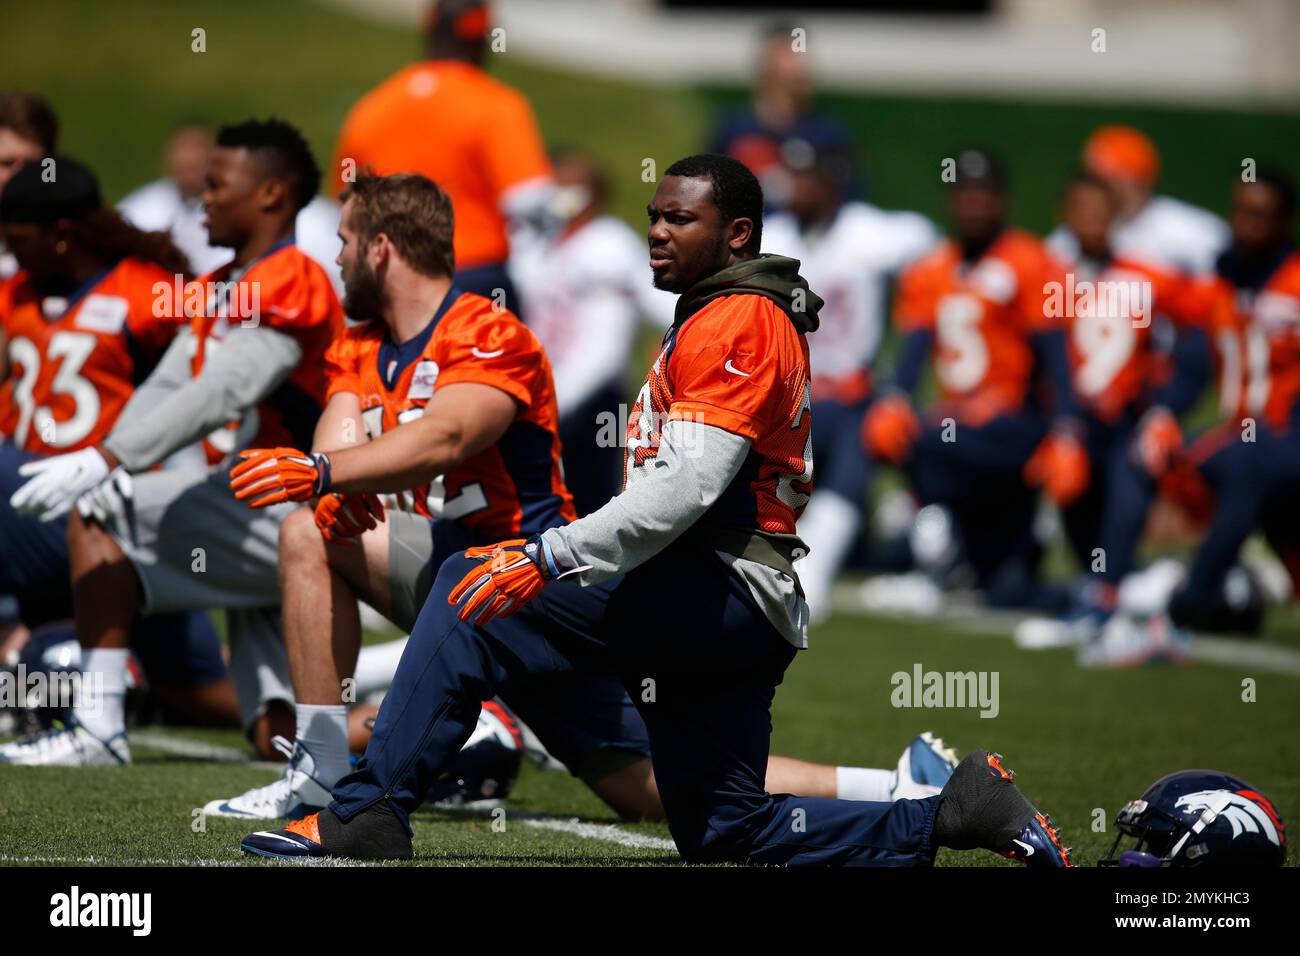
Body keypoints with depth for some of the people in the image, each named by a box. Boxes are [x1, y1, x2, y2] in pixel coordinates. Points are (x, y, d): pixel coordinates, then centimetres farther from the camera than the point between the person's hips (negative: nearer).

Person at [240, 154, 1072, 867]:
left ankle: (368, 815, -21)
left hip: (717, 598, -11)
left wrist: (549, 559, -25)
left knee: (473, 587, -15)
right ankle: (954, 815, 10)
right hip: (736, 616, 11)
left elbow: (685, 488, -21)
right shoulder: (743, 322, 24)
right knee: (725, 835, 13)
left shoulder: (737, 325, -9)